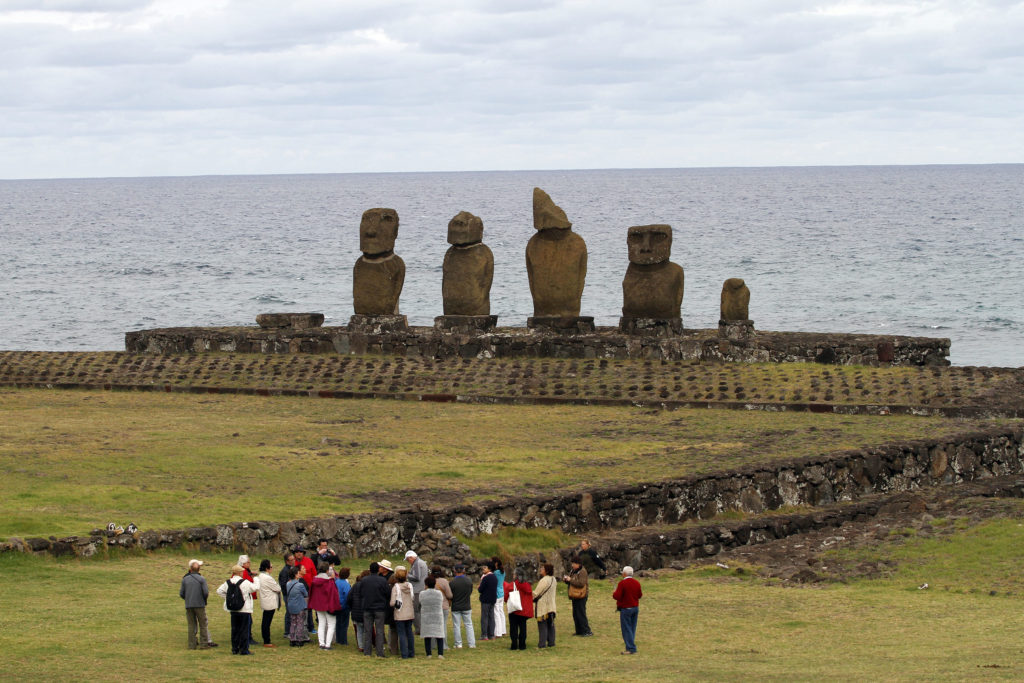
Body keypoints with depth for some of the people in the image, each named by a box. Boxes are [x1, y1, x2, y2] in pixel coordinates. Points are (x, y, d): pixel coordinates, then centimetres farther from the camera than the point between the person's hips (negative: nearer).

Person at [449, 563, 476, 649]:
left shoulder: (452, 582, -15)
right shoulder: (468, 581, -6)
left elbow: (450, 596, -7)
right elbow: (471, 592, 6)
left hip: (455, 607, -2)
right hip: (466, 606, 2)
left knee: (456, 626, 6)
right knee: (469, 624, 11)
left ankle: (458, 644, 7)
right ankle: (471, 643, 10)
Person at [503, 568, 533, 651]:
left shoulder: (510, 585, -11)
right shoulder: (527, 585, -1)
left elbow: (506, 598, -4)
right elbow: (530, 597, 6)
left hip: (514, 610, -3)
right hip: (524, 610, 3)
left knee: (513, 628, 4)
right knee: (522, 628, 9)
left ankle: (514, 645, 0)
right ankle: (522, 645, 8)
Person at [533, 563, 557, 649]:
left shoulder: (544, 580, -20)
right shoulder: (553, 579, 8)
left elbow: (536, 593, -16)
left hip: (543, 606, -8)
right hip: (551, 605, 8)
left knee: (542, 625, -4)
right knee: (550, 625, 12)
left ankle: (542, 643, -4)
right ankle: (551, 642, 15)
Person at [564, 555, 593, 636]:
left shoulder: (582, 571, -15)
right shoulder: (573, 571, 13)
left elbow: (581, 583, -24)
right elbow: (571, 582, 23)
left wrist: (570, 580, -22)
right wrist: (565, 579, 1)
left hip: (580, 596, -9)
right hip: (575, 596, 9)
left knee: (581, 614, -8)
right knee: (575, 614, 13)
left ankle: (587, 631, -4)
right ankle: (579, 631, 20)